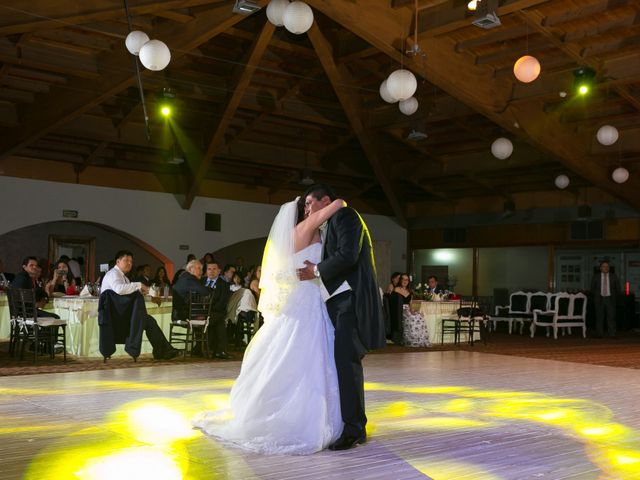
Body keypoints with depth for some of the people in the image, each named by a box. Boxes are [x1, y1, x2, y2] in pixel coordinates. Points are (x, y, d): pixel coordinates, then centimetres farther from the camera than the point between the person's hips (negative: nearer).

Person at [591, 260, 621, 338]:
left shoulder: (614, 276, 5)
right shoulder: (596, 277, 4)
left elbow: (618, 288, 11)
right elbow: (592, 288, 12)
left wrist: (615, 297, 5)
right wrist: (596, 296, 7)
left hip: (610, 299, 0)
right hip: (600, 299, 0)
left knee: (611, 317, -5)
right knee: (599, 317, 1)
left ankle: (612, 334, -3)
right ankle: (599, 334, 5)